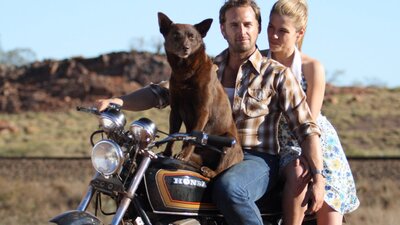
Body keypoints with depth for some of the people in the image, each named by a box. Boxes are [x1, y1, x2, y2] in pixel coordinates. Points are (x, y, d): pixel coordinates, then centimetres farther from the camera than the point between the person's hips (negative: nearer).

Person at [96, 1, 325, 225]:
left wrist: (318, 178, -13)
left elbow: (306, 128, -2)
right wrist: (118, 101, -13)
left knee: (228, 188, -38)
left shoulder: (278, 74, 1)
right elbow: (162, 92, 6)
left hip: (258, 159, -5)